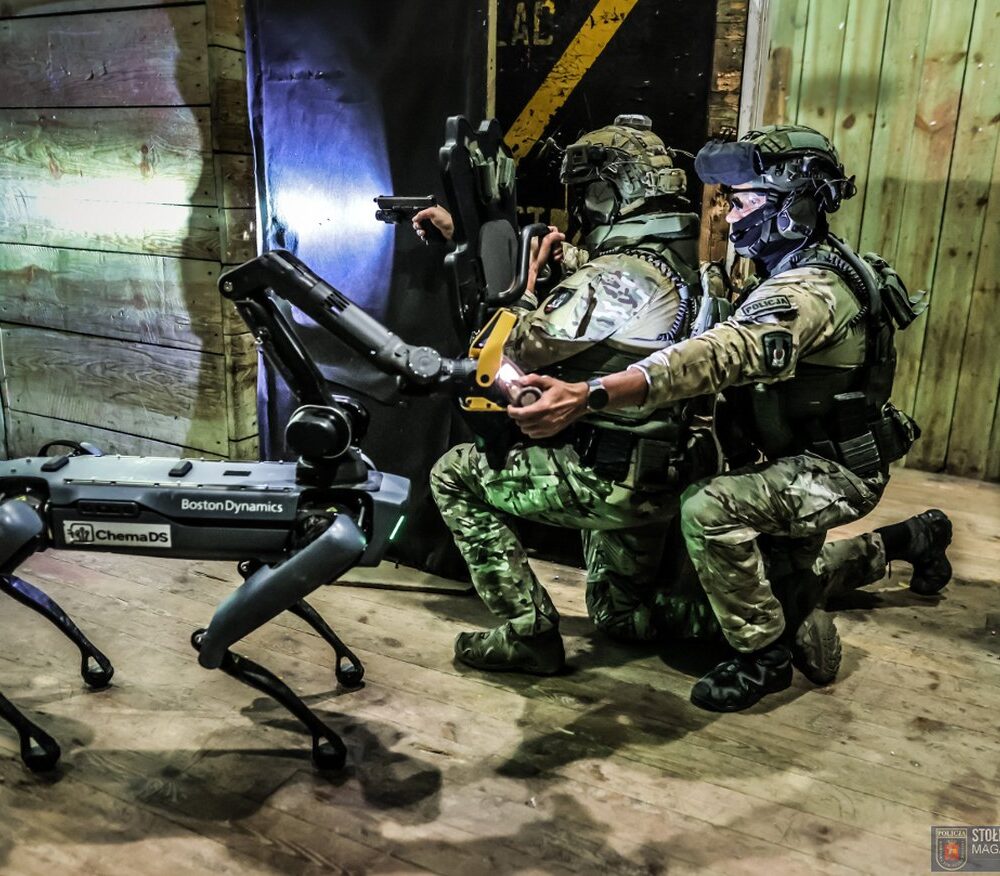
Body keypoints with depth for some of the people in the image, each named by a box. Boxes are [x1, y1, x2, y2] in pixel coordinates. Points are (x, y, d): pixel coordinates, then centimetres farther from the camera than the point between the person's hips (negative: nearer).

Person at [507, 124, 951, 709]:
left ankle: (763, 653, -11)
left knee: (709, 508, -31)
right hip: (813, 459, 10)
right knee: (784, 578, 27)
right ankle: (911, 539, 44)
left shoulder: (808, 290, -29)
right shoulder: (811, 269, 4)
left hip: (835, 470, -10)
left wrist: (588, 394, -60)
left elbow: (722, 356, -47)